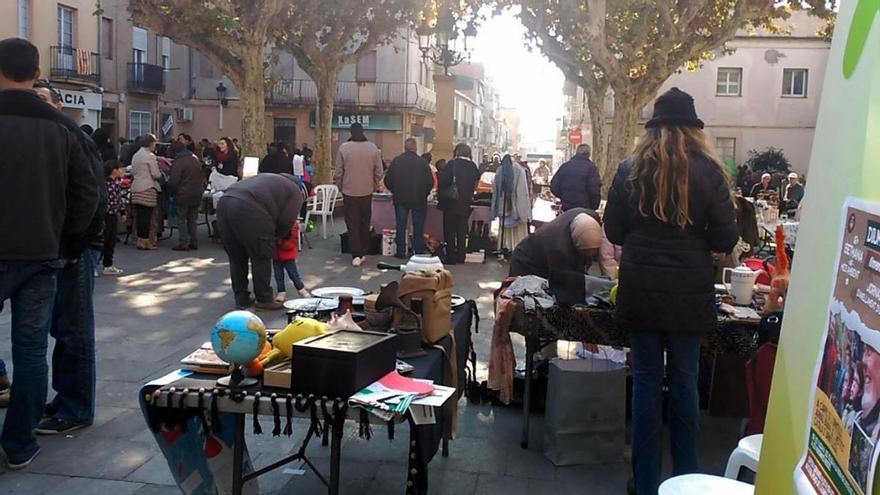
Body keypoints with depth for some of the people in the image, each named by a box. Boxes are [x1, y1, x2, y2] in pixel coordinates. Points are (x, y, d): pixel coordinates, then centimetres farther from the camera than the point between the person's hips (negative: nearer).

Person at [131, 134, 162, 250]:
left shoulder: (136, 155, 13)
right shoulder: (150, 156, -10)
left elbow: (133, 171, 19)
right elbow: (156, 174, -12)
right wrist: (160, 172, 8)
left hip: (136, 188, 8)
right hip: (148, 188, -7)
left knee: (139, 214, 9)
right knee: (147, 215, -4)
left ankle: (140, 239, 14)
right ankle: (145, 241, -2)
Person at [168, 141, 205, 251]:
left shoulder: (178, 163, -14)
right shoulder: (196, 159, 8)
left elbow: (173, 181, -15)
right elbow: (202, 177, 16)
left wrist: (172, 191, 3)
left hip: (183, 195, -7)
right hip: (197, 194, 7)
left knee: (181, 219, 2)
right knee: (193, 219, 14)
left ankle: (184, 243, 0)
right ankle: (194, 242, 16)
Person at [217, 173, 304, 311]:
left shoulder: (272, 180, 36)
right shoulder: (295, 192, 15)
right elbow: (286, 221, 5)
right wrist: (277, 236, 23)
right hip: (247, 208, -8)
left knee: (236, 257, 17)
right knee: (261, 258, 6)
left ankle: (241, 299, 24)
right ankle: (264, 300, 12)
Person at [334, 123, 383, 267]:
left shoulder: (343, 148, -9)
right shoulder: (373, 148, -4)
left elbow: (338, 172, -6)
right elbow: (379, 172, 1)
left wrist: (340, 187, 10)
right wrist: (375, 187, 15)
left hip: (349, 192, -2)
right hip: (367, 192, 2)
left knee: (352, 224, 4)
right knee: (365, 224, 15)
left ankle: (356, 256, -1)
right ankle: (363, 252, 20)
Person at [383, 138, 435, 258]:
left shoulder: (396, 161, -3)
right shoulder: (423, 163, -8)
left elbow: (387, 181, -1)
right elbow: (430, 182, -7)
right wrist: (424, 193, 10)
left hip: (400, 199, 1)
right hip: (419, 200, -1)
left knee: (400, 226, 9)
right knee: (418, 227, 7)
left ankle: (401, 252, 9)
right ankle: (418, 252, 8)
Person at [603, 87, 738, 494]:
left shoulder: (631, 169, -2)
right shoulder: (709, 171, -6)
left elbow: (613, 231, 3)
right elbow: (726, 239, -4)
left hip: (641, 288, 1)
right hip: (689, 290, -1)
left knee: (647, 379, 9)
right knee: (685, 381, 12)